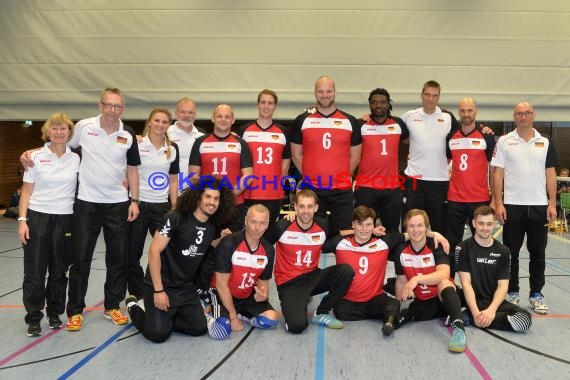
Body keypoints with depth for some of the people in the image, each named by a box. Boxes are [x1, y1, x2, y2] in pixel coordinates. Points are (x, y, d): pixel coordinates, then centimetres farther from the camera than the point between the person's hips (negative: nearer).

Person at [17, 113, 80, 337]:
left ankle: (54, 313, 26)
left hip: (64, 219, 1)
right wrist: (22, 220, -5)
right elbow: (26, 191, 1)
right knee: (34, 271, 1)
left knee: (59, 270, 10)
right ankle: (33, 318, 13)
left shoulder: (76, 158, 3)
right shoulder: (36, 157, 0)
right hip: (37, 217, -1)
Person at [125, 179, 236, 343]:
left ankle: (166, 318, 19)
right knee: (158, 333, -12)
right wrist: (158, 290, -19)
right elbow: (154, 251, -19)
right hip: (161, 285, -6)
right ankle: (134, 308, 18)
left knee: (200, 328, -4)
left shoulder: (213, 226, 2)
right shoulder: (177, 218, -17)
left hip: (187, 289, 6)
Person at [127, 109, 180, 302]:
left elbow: (173, 180, 10)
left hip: (162, 206, 2)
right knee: (133, 253, 5)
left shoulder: (173, 148, 6)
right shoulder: (137, 145, -3)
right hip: (139, 204, -2)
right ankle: (137, 294, 20)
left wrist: (174, 208, 6)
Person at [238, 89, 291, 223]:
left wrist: (279, 181, 5)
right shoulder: (244, 130, 5)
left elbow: (286, 160, 11)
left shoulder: (283, 132, 8)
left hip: (274, 194, 1)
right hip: (249, 193, -1)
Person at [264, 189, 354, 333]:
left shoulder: (323, 226, -3)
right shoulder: (282, 227, -14)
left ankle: (321, 314, -3)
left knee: (346, 271, -20)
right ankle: (294, 302, 10)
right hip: (289, 283, -5)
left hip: (313, 277, 5)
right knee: (298, 325, -28)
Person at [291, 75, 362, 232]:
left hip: (342, 190, 1)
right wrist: (309, 175, 2)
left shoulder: (350, 121, 7)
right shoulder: (302, 120, 5)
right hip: (311, 189, 0)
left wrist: (343, 177, 4)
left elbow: (355, 156, 11)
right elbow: (296, 154, 9)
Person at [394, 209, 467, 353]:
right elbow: (401, 280, 9)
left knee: (444, 283, -39)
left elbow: (444, 274, -30)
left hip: (443, 297, -2)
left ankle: (458, 327, -43)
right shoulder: (401, 251, -2)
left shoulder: (436, 246, -13)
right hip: (421, 302, 2)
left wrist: (417, 279, -43)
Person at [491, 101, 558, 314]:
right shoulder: (504, 142, 2)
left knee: (538, 253, 8)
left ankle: (536, 294, 19)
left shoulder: (545, 143, 8)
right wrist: (498, 203, -8)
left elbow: (550, 175, 7)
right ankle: (512, 293, 18)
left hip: (539, 205, 2)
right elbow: (498, 173, -1)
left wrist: (552, 204, 0)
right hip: (512, 205, -2)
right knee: (511, 252, 6)